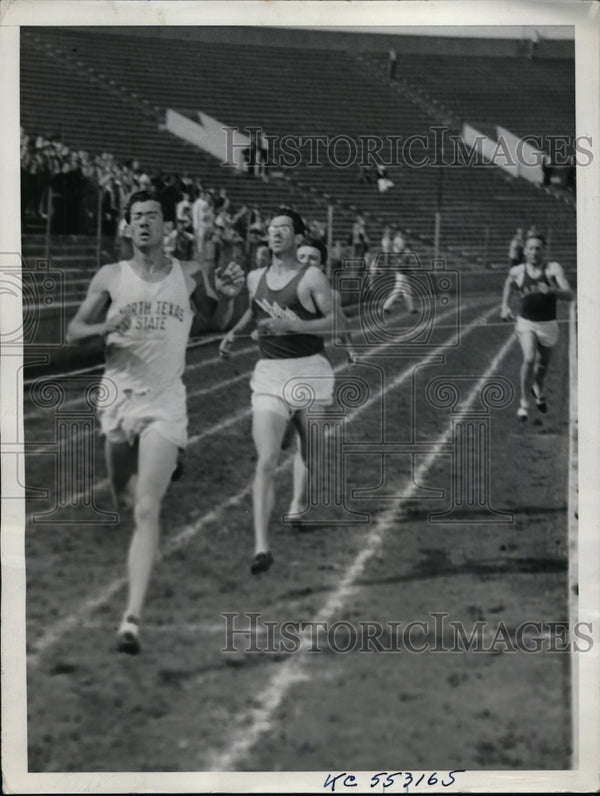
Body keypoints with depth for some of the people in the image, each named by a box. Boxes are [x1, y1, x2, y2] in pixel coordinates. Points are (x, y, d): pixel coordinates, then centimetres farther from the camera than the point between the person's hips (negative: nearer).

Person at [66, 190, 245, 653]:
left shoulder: (189, 276, 4)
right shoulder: (111, 277, 3)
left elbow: (220, 322, 17)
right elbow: (73, 332, 6)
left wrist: (228, 296, -4)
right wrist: (105, 327, -15)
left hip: (165, 403, -2)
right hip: (117, 397, 2)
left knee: (146, 509, -15)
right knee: (122, 504, 14)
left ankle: (133, 619, -21)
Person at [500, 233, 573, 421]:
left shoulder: (553, 269, -11)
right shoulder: (517, 271, -4)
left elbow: (569, 295, -20)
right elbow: (509, 282, 22)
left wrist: (552, 290, -38)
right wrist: (504, 306, 14)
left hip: (548, 325, 1)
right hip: (525, 322, -1)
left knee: (543, 364, 17)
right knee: (529, 359, -22)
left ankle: (538, 389, 51)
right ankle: (524, 402, -8)